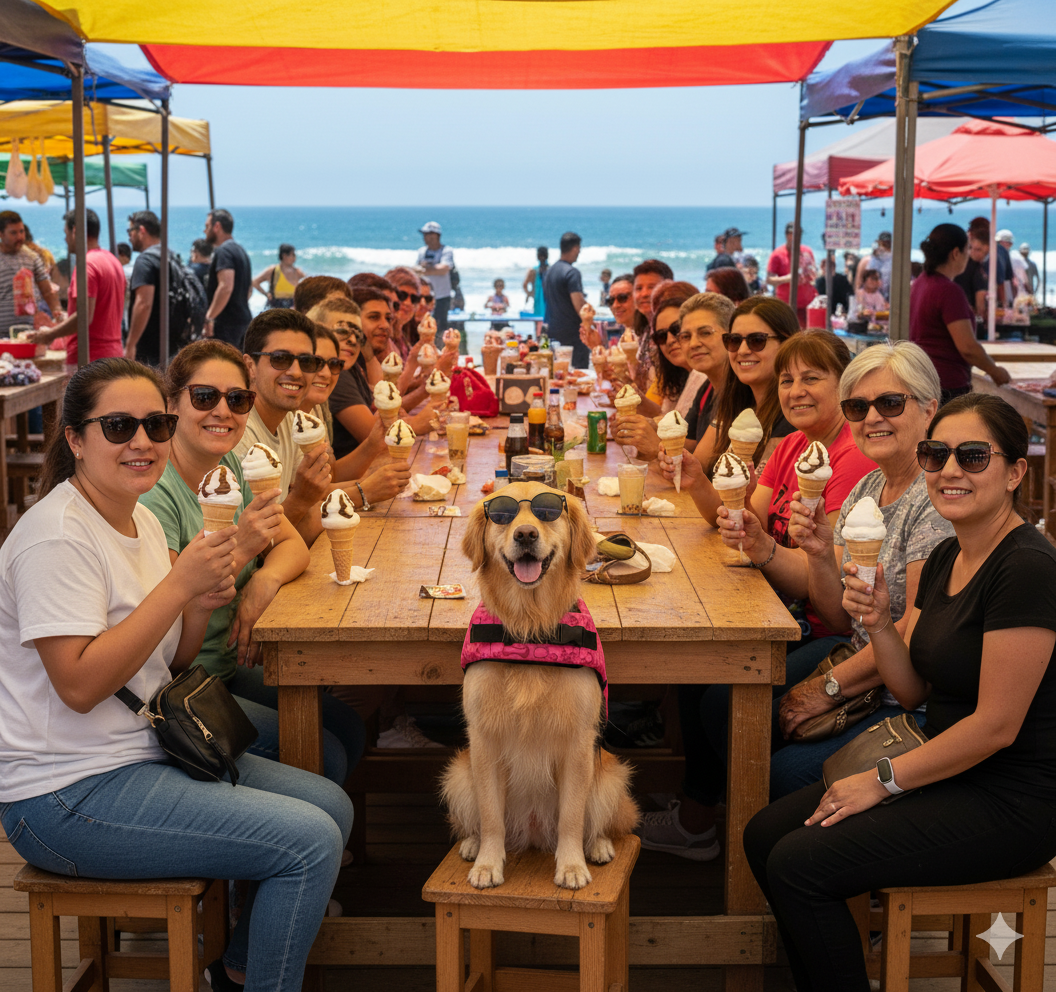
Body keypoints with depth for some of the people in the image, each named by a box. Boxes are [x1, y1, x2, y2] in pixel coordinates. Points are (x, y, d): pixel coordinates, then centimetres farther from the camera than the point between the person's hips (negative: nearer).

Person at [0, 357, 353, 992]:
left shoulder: (142, 520, 9)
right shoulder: (57, 535, -18)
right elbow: (80, 685, -25)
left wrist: (203, 607, -7)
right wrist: (179, 585, -25)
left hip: (149, 751, 10)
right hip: (70, 794, -9)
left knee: (332, 805, 9)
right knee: (310, 840, -17)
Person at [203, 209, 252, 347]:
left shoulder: (223, 251, -13)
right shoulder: (240, 250, 19)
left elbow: (226, 287, -26)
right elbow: (249, 288, 27)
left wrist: (209, 318, -24)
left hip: (226, 322, -10)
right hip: (244, 319, 10)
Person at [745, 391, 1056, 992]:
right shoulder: (946, 558, 8)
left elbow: (996, 725, -21)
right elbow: (913, 691, 9)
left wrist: (882, 780, -14)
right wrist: (879, 623, -9)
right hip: (949, 774, 9)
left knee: (799, 865, -17)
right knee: (765, 835, 3)